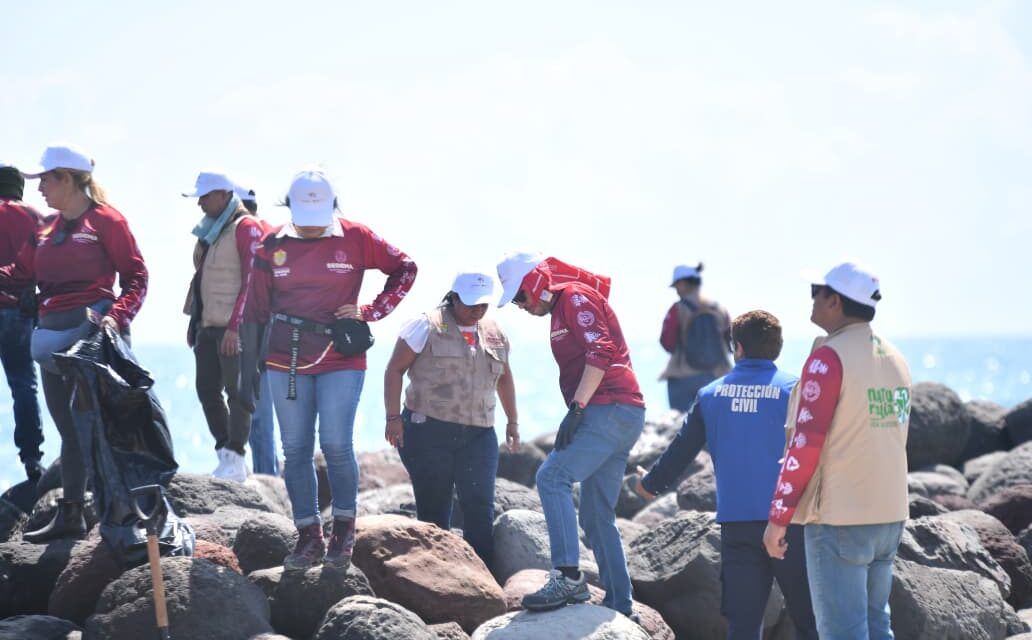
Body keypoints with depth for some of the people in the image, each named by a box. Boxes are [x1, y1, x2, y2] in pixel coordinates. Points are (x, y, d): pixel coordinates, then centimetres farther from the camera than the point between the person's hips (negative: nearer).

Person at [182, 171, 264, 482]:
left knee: (237, 392, -6)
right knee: (207, 389, 8)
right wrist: (194, 320, 19)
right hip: (208, 325, 9)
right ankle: (225, 453, 15)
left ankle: (236, 462, -4)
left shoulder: (246, 228, -10)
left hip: (235, 328, -9)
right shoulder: (210, 230, 17)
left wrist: (235, 326, -20)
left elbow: (252, 282, -15)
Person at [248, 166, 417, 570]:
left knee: (335, 444, -11)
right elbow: (260, 305, 12)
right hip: (286, 361, 3)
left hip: (341, 360, -3)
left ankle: (344, 527, 7)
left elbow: (404, 269, 6)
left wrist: (370, 313, -3)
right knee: (295, 449, 3)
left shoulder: (355, 239, -3)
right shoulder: (273, 245, 3)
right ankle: (309, 536, 10)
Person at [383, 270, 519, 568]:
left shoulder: (494, 334, 13)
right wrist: (393, 417, -9)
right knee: (433, 511, -1)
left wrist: (512, 420, 26)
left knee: (480, 507, -9)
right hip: (429, 432, -4)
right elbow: (394, 369, -3)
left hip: (479, 435, 4)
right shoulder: (427, 326, -3)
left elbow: (504, 378, 27)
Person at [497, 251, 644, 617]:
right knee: (597, 517, 9)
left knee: (552, 477, -21)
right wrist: (578, 413, 20)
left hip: (611, 409, -11)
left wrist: (576, 409, -22)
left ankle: (568, 577, -26)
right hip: (620, 416, 11)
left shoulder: (576, 298, -5)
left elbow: (600, 352, -19)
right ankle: (618, 606, 11)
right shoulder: (560, 310, 24)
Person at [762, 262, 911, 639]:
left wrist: (778, 518, -10)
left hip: (838, 518, -8)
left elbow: (806, 443, -15)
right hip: (889, 514, 8)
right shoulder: (894, 358, 12)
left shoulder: (829, 357, -13)